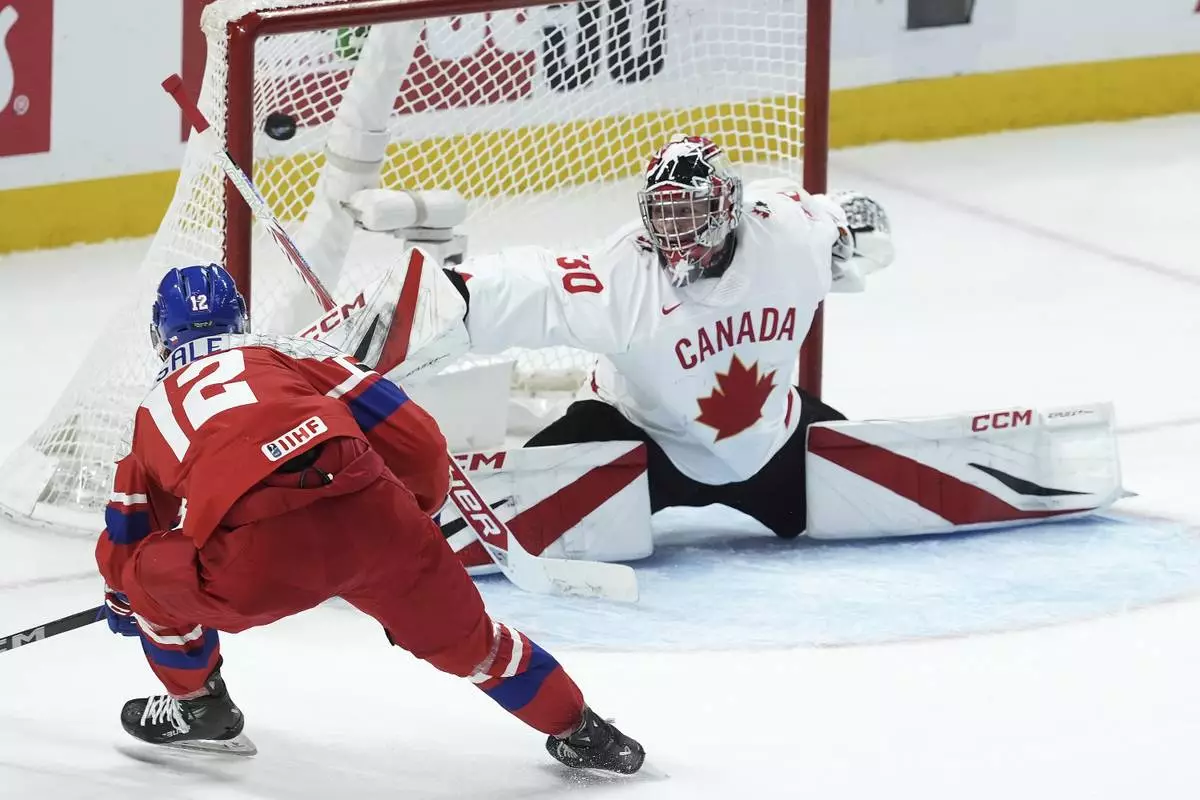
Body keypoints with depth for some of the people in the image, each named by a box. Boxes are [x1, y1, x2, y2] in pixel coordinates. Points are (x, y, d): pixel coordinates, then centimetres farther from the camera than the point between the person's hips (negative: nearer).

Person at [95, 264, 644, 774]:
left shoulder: (154, 412, 32)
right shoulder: (286, 354, 29)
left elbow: (123, 537, 42)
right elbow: (417, 443, 21)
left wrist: (122, 601, 64)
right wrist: (412, 514, 40)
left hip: (256, 563, -2)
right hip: (370, 517, 2)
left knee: (155, 575, 29)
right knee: (461, 633, 25)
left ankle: (196, 706, 40)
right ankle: (578, 731, 33)